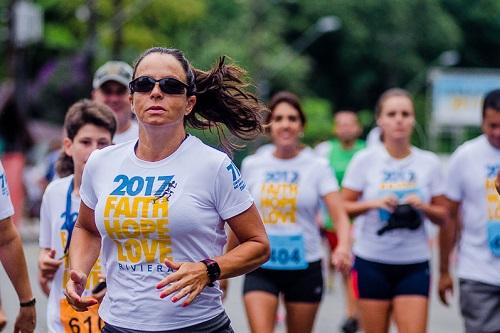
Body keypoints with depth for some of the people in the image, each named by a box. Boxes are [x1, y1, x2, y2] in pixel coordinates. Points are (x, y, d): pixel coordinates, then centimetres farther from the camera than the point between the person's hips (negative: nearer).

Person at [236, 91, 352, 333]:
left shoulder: (317, 166, -3)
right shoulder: (252, 165, 3)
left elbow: (340, 216, -12)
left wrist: (343, 247, -33)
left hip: (304, 267, 0)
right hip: (261, 267, 1)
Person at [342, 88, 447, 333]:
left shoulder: (429, 163, 3)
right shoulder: (364, 160, -1)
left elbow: (442, 216, 9)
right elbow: (343, 207, 0)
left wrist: (423, 207, -12)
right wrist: (374, 203, -16)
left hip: (414, 264, 1)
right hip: (371, 261, -1)